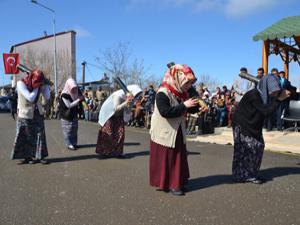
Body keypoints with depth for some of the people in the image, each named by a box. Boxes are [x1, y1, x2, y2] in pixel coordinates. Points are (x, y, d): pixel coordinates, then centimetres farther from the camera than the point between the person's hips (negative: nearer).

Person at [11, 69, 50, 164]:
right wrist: (37, 87, -24)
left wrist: (46, 85, -19)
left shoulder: (40, 83, -8)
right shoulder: (21, 83, -21)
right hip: (26, 115, -3)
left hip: (38, 113, 4)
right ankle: (27, 157, 17)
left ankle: (40, 156, 7)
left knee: (40, 134, 0)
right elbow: (30, 98, -29)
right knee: (26, 137, 4)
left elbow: (47, 97, -8)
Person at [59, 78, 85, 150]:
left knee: (74, 130, 10)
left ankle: (74, 143, 20)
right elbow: (69, 105, -24)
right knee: (68, 130, 0)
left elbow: (77, 104, 14)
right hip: (66, 116, -6)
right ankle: (69, 144, 7)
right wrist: (78, 99, -27)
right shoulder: (64, 95, -19)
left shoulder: (75, 93, 1)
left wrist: (81, 99, -6)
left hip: (74, 115, 6)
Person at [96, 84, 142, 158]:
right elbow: (115, 108, -34)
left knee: (120, 134, -1)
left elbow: (128, 111, -8)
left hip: (119, 117, 6)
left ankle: (117, 152, 9)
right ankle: (103, 152, 9)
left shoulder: (129, 98, -9)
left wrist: (129, 104, -28)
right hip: (109, 116, -6)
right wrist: (125, 103, -42)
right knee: (107, 135, -3)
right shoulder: (118, 95, -29)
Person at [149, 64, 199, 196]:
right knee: (165, 160, 1)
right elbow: (165, 112, -34)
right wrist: (184, 106, -31)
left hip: (178, 133, 8)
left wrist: (197, 106, -12)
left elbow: (189, 110, 10)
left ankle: (176, 183, 25)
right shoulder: (163, 94, -22)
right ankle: (164, 184, 13)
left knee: (179, 158, 13)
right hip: (164, 133, -8)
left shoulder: (182, 93, 3)